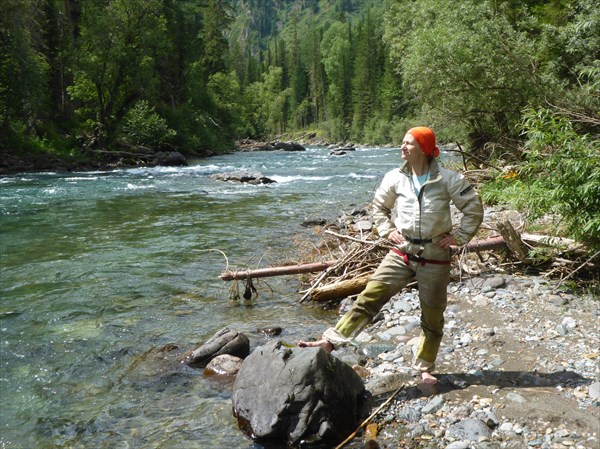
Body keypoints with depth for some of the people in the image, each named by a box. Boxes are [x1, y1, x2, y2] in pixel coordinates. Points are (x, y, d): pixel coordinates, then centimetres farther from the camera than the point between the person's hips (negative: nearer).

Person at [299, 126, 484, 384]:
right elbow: (379, 206, 17)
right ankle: (330, 341, -8)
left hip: (435, 258, -1)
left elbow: (474, 207, 0)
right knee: (369, 297, -9)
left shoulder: (447, 179, -9)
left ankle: (425, 368, 27)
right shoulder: (395, 178, 0)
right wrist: (387, 231, 6)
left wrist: (459, 237, -3)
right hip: (402, 253, 2)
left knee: (433, 315, 9)